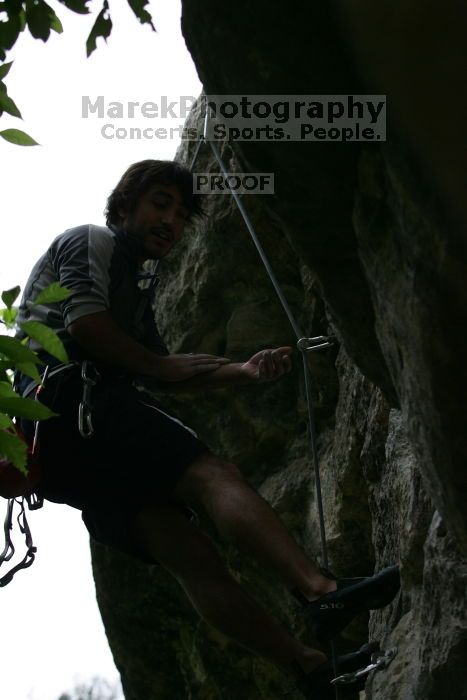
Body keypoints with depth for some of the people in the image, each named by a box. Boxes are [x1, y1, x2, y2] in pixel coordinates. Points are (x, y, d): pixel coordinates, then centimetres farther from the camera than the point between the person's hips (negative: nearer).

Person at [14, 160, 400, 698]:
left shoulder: (134, 285, 36)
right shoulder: (90, 241, 10)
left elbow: (172, 379, 26)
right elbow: (84, 323, -10)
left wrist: (243, 370, 9)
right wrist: (158, 366, 2)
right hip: (70, 397, -9)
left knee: (185, 549, -8)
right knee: (211, 473, -24)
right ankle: (321, 592, -42)